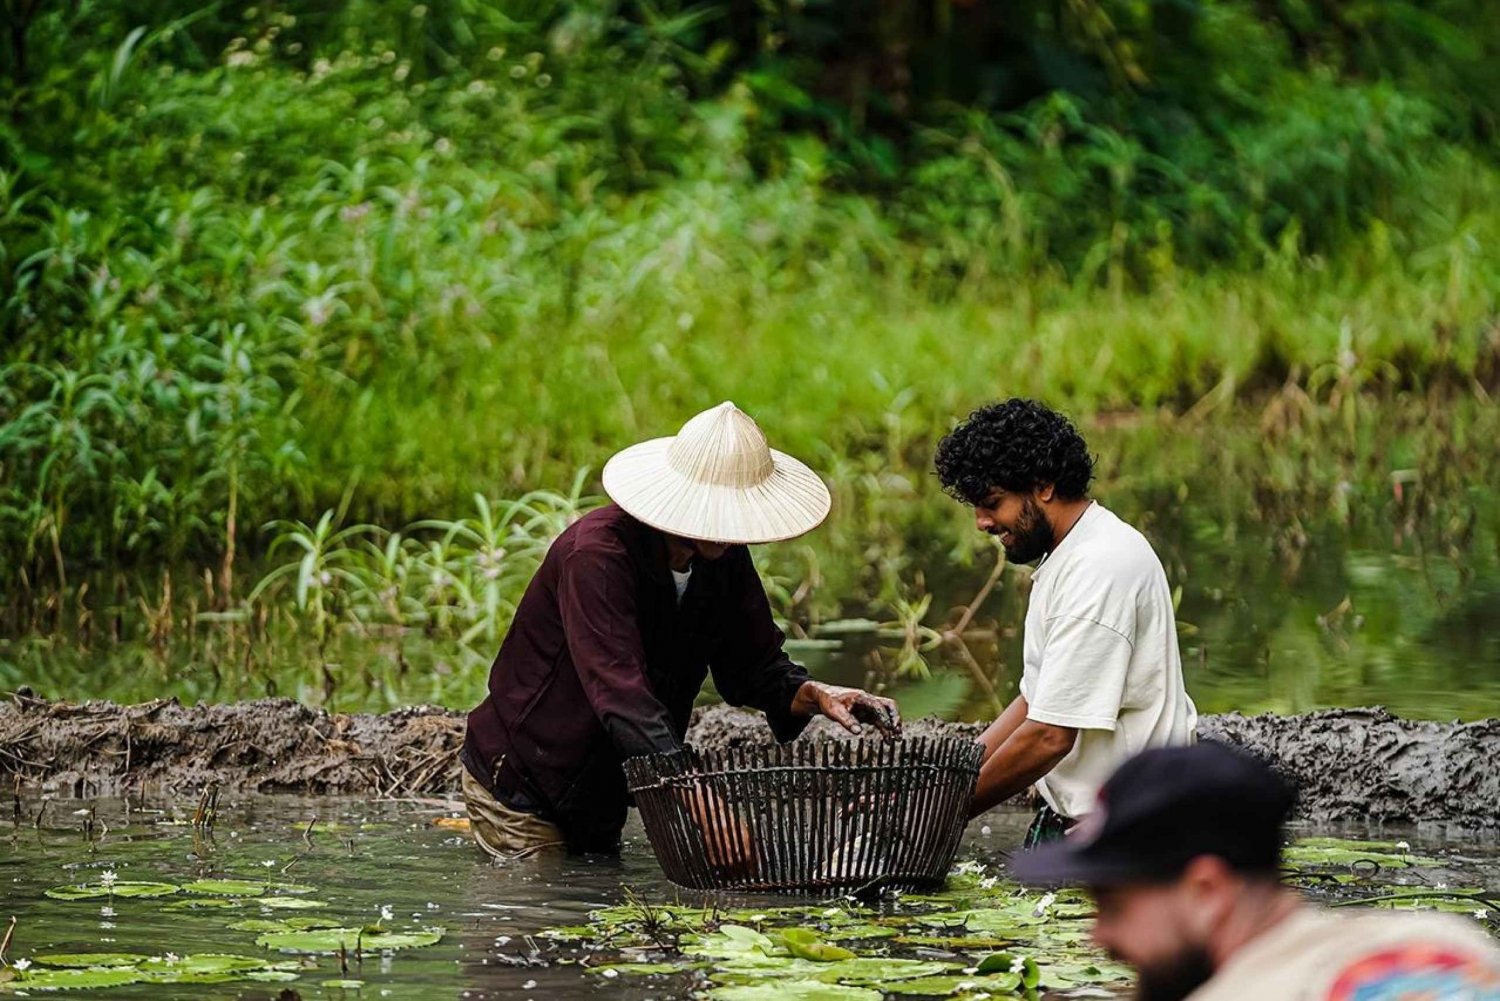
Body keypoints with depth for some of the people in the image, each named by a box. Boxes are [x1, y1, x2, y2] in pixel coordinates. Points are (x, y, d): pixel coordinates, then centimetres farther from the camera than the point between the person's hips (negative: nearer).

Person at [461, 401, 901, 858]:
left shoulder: (724, 558, -7)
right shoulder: (597, 553, -31)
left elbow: (752, 666, 1)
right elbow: (619, 692, -41)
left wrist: (814, 695, -22)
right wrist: (698, 796, -51)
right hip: (519, 783, -8)